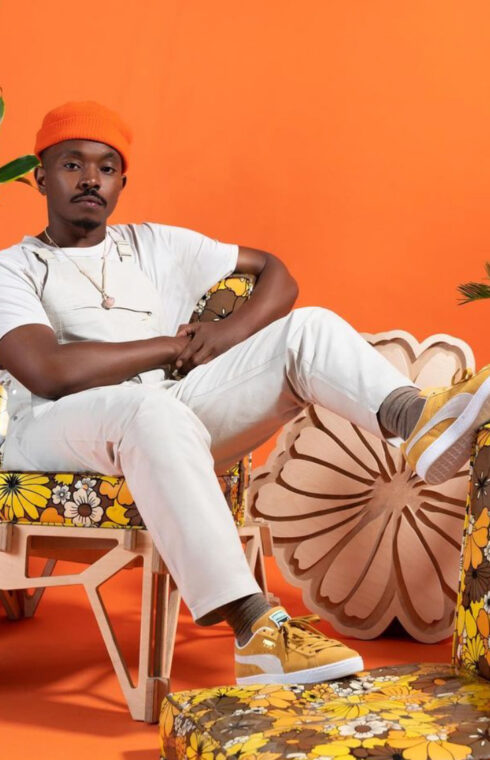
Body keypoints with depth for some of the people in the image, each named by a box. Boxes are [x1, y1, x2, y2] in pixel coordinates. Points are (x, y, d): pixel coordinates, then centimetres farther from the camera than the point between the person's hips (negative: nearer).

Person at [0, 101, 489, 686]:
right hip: (57, 435, -4)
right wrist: (171, 344, -5)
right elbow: (49, 373, -14)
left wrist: (232, 330, -2)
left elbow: (275, 274, 20)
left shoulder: (154, 245, 20)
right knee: (151, 408, -40)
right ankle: (254, 628, -48)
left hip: (174, 417, 5)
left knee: (308, 327, -11)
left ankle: (418, 420, -42)